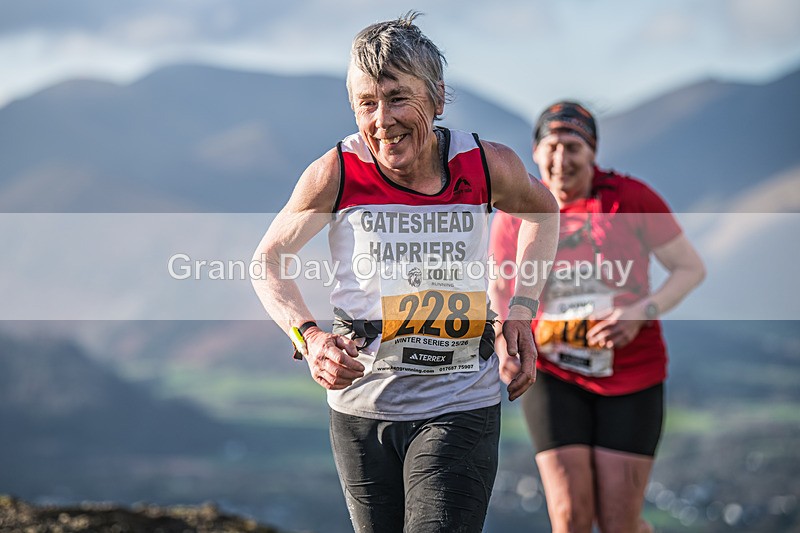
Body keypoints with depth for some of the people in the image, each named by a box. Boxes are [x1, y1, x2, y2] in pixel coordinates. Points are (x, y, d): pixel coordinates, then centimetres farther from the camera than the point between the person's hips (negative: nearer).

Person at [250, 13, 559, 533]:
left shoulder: (488, 166, -8)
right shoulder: (338, 173, -11)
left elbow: (543, 209, 16)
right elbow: (268, 259, 3)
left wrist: (523, 309, 5)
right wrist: (308, 335, -15)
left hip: (460, 407, -1)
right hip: (361, 406, 1)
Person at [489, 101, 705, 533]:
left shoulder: (632, 198, -9)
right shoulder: (515, 216, -4)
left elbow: (691, 268, -3)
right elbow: (498, 291, 10)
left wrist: (641, 312, -19)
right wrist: (504, 340, -11)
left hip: (630, 377, -1)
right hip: (553, 377, 1)